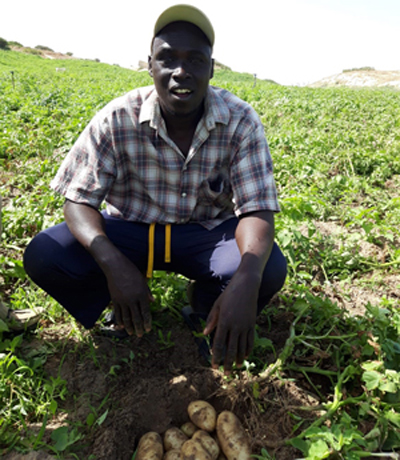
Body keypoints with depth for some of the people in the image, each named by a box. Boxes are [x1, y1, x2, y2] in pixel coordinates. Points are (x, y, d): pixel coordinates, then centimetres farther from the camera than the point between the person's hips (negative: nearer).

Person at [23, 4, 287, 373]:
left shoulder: (240, 122, -16)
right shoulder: (117, 120, -16)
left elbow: (257, 210, -20)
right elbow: (79, 201, -15)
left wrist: (246, 281, -42)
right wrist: (114, 264, -36)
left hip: (207, 233, 0)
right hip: (130, 229, 1)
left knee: (270, 269, -29)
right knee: (43, 256, -22)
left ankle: (208, 317, 6)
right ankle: (124, 312, 7)